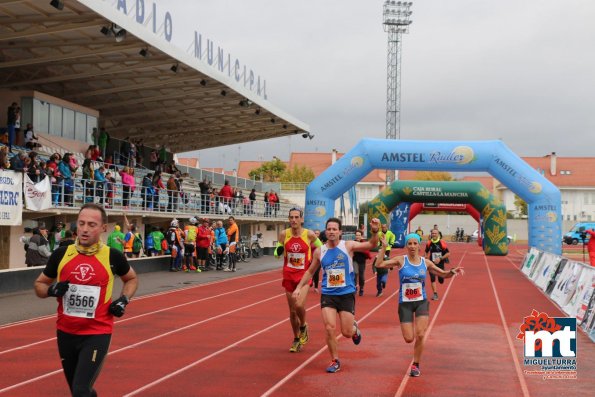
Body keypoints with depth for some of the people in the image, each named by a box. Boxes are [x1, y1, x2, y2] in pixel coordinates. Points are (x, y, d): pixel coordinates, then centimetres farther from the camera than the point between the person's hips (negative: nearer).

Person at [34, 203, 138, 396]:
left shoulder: (112, 256, -7)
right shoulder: (61, 254, -4)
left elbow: (132, 279, 13)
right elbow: (39, 285, 8)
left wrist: (124, 300, -4)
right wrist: (51, 290, -13)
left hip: (98, 334, -3)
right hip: (66, 333, 3)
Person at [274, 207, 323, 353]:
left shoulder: (309, 235, -9)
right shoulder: (284, 234, -5)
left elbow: (321, 248, 8)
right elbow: (277, 252, 7)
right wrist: (278, 251, -15)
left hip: (304, 275, -3)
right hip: (289, 276, 3)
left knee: (299, 305, -23)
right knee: (292, 310, 9)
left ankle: (303, 327, 9)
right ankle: (296, 339, 29)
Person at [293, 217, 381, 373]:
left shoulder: (348, 246, -7)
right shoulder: (319, 252, 1)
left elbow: (371, 245, -19)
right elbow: (310, 272, 16)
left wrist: (375, 232, -37)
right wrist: (299, 287, 9)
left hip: (347, 294, -2)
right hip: (328, 294, 2)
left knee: (347, 332, 1)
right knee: (330, 328, -11)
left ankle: (355, 328, 40)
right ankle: (335, 361, 8)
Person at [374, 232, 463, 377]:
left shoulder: (425, 263, 1)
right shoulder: (401, 260, -6)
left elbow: (443, 274, 12)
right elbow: (379, 264, -16)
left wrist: (452, 272, -8)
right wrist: (383, 247, -23)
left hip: (421, 302, 2)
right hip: (405, 303, -2)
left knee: (420, 335, -11)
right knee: (409, 339, -6)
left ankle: (416, 365, 9)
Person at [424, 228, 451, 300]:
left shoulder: (442, 243, -14)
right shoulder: (429, 243, -3)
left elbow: (448, 253, -10)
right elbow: (426, 252, 16)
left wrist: (440, 258, -20)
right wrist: (426, 258, 0)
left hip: (440, 263, -2)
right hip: (432, 263, 2)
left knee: (441, 280, 6)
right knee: (432, 278, -10)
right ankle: (435, 294, -2)